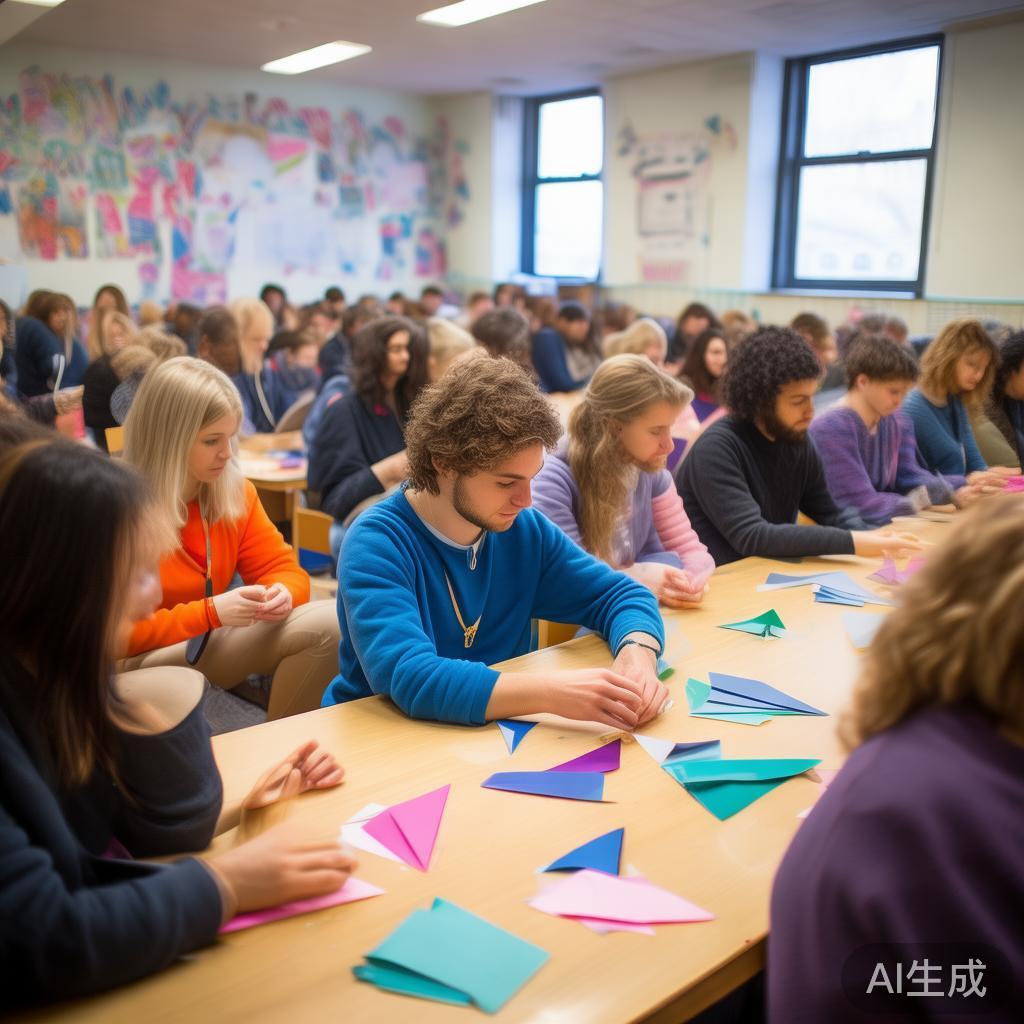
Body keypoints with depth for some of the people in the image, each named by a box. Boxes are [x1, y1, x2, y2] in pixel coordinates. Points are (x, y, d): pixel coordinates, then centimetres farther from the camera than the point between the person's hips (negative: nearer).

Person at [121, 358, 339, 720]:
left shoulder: (235, 491, -2)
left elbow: (283, 569, 3)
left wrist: (283, 593, -23)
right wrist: (209, 612, -29)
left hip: (209, 642, 6)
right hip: (137, 661, -5)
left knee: (327, 624, -16)